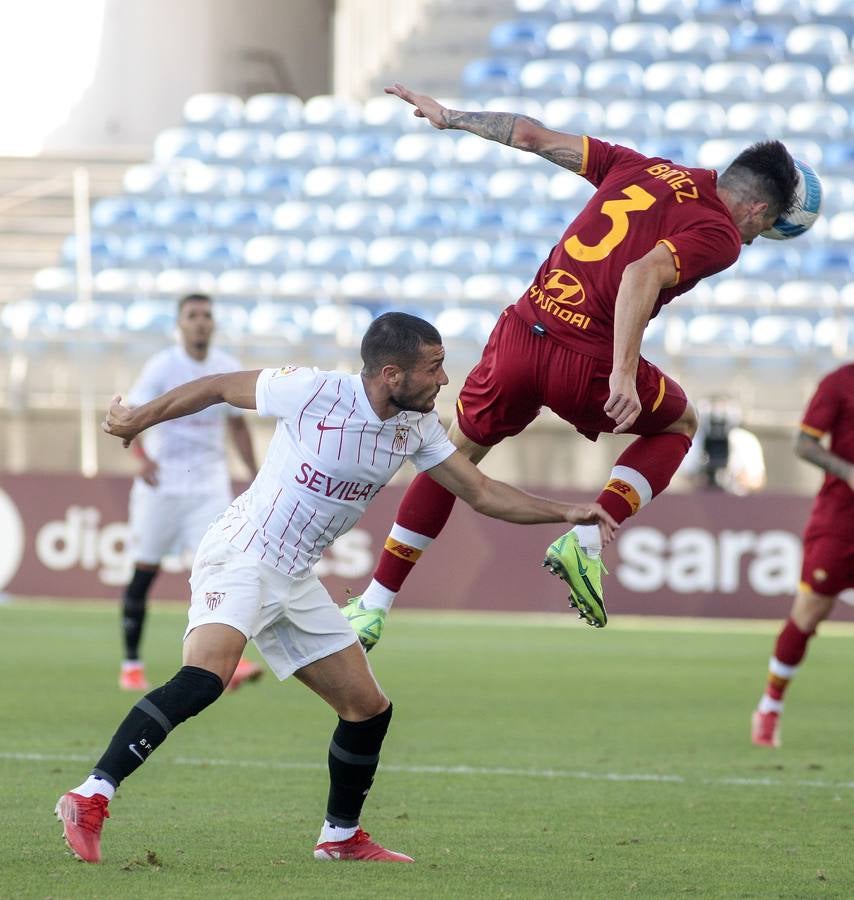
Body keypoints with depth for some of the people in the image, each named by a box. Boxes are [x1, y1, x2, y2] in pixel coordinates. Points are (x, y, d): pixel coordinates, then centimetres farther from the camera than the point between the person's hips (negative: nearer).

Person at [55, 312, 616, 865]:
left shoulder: (417, 427, 2)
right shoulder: (314, 392, -18)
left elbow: (482, 493, 10)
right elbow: (221, 387, -4)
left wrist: (566, 513, 0)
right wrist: (138, 420, 8)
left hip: (295, 581, 8)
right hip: (241, 557, -8)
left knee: (369, 708, 9)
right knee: (206, 678, -31)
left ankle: (341, 837, 28)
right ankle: (91, 798, -32)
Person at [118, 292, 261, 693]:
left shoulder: (229, 370, 4)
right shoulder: (162, 367, -8)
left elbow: (238, 426, 16)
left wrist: (255, 476, 11)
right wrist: (141, 456, -33)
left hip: (209, 483, 2)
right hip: (161, 480, -2)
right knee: (144, 570, 2)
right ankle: (131, 666, 13)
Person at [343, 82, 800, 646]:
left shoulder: (641, 169, 17)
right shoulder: (719, 235, -2)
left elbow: (534, 136, 21)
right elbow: (642, 276, -20)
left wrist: (449, 117, 34)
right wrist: (623, 374, -26)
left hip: (521, 331, 5)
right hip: (587, 364, -5)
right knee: (679, 424, 26)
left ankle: (373, 608, 23)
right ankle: (587, 541, 6)